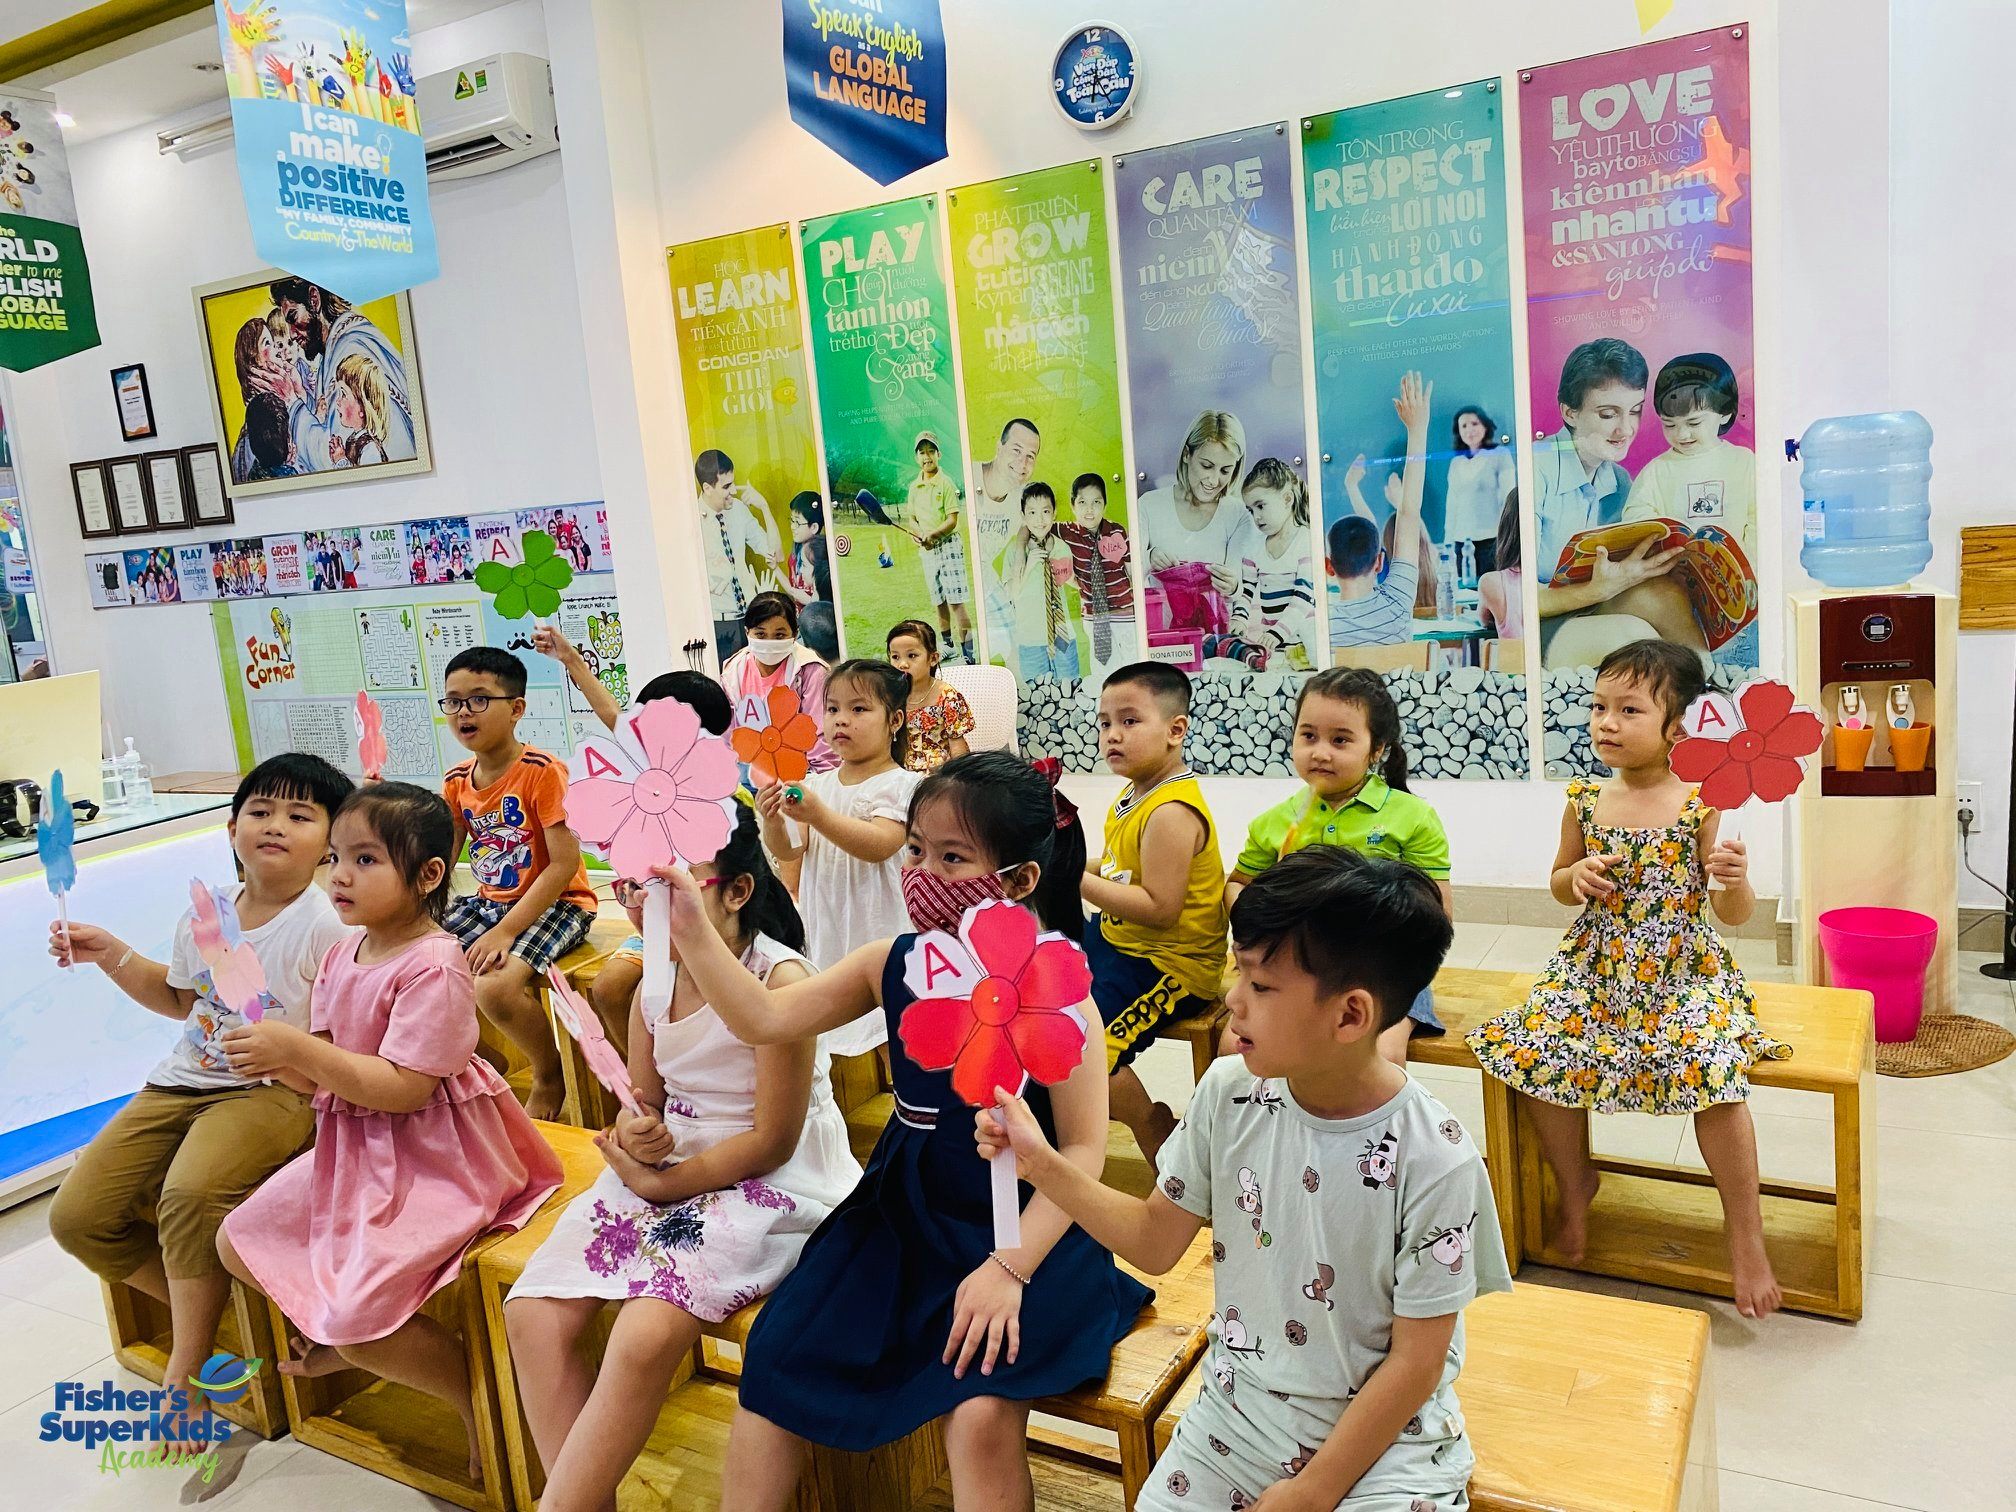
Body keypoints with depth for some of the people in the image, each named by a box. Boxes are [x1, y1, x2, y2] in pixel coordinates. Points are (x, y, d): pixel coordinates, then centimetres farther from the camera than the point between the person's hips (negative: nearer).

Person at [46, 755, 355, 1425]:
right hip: (180, 1085, 8)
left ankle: (185, 1367, -11)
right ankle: (208, 1311, 14)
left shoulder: (327, 927, -13)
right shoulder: (201, 919, 8)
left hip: (273, 1091, -7)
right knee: (77, 1215, -2)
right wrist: (114, 957, 16)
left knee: (192, 1193, -33)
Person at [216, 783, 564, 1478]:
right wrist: (274, 1058, -15)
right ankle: (338, 1339, 34)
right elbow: (322, 1077, 7)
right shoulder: (342, 956, 5)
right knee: (238, 1242, 13)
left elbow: (405, 1088, -27)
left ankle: (477, 1392, 7)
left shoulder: (433, 966, -22)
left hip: (430, 1162, -9)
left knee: (356, 1318, -17)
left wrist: (298, 1048, -27)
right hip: (352, 1147, 9)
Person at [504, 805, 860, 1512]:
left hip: (770, 1184, -7)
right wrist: (634, 1132, -9)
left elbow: (773, 1141, -16)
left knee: (646, 1334, -27)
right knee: (534, 1314, -9)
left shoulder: (780, 978, -19)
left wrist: (661, 1184, -12)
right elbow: (646, 1104, 15)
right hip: (665, 1166, 8)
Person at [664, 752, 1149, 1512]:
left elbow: (1083, 1149, -16)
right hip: (899, 1215, 5)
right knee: (771, 1364, -3)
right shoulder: (894, 964, -1)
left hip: (1018, 1230, -5)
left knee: (981, 1413, -26)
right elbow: (763, 1019, -1)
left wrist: (1008, 1268, -23)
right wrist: (692, 929, -14)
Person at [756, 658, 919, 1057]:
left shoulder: (899, 784, -9)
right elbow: (789, 851, 3)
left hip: (877, 929, -5)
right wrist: (773, 821, -19)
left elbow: (879, 845, -23)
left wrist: (817, 813, -33)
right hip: (824, 931, 6)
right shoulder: (816, 784, 8)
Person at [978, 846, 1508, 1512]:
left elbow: (1415, 1363, -13)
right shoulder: (1228, 1093, -10)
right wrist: (1042, 1165, -9)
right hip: (1238, 1406, 4)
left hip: (1383, 1439, -3)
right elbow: (1156, 1240, 2)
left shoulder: (1435, 1162, -22)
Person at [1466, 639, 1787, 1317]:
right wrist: (1577, 875, -9)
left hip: (1683, 971, -3)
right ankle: (1575, 1183, 16)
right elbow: (1558, 886, 14)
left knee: (1714, 1075, -25)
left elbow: (1733, 914, -6)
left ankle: (1744, 1229, 0)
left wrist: (1736, 880, -28)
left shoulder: (1699, 806, -10)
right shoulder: (1586, 801, 0)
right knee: (1538, 1054, -14)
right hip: (1596, 968, 4)